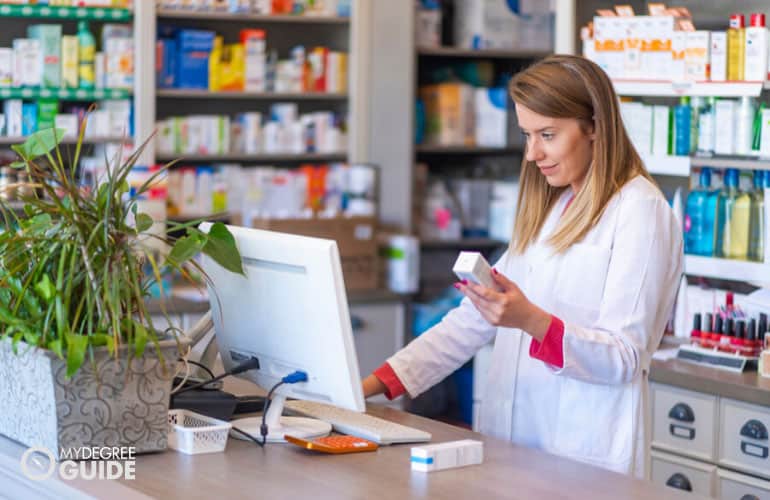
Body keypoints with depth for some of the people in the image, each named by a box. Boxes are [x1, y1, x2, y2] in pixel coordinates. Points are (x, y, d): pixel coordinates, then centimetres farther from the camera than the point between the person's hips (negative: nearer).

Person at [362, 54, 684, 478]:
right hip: (511, 442, 6)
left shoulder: (639, 213, -7)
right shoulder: (548, 209, 16)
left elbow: (624, 358, -12)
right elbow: (474, 319, 15)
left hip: (584, 459, -6)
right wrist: (376, 383, 5)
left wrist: (532, 321, -27)